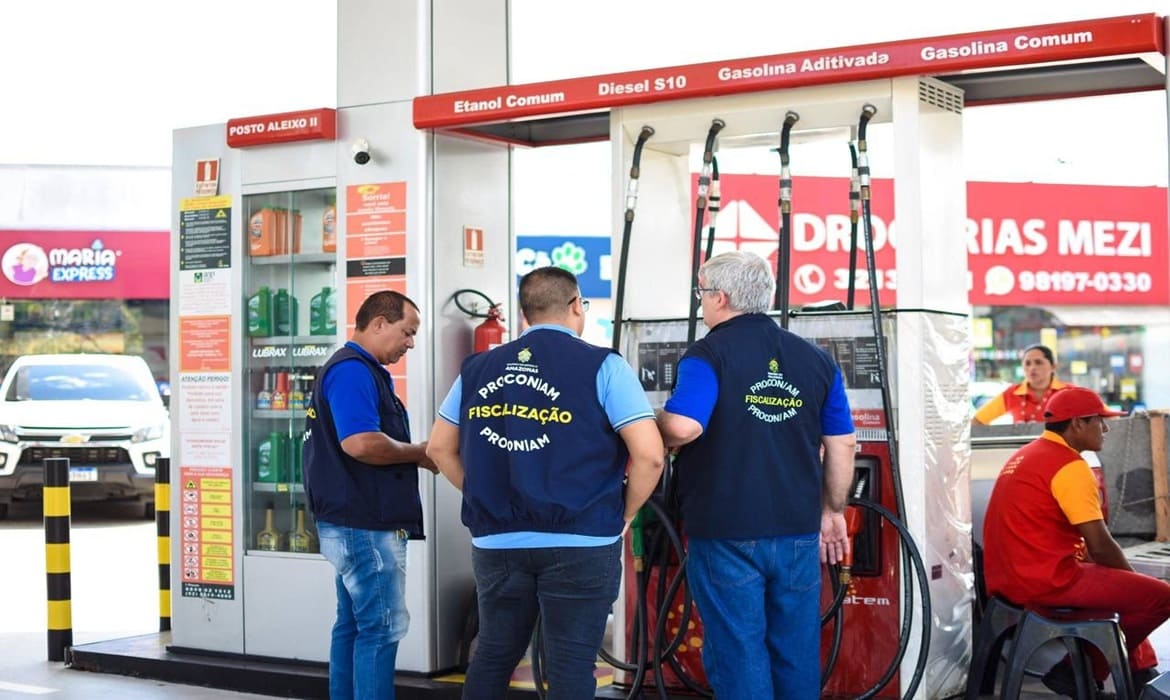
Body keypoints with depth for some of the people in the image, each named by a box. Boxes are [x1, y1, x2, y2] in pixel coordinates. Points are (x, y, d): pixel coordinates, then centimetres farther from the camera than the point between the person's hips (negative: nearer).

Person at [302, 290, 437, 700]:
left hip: (355, 523, 11)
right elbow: (360, 442, -27)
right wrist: (419, 454, -13)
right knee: (382, 627, -7)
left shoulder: (363, 371, 19)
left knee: (354, 624, 14)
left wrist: (413, 456, 6)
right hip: (366, 525, -11)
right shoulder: (353, 370, -15)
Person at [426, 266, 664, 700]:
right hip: (580, 542, -4)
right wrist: (624, 515, 2)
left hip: (496, 540, 4)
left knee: (492, 655, 17)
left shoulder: (478, 368, 8)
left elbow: (440, 447, 13)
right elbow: (649, 453, -13)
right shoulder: (602, 366, -6)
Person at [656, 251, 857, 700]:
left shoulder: (708, 355, -9)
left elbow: (682, 428, -24)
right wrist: (833, 511, 21)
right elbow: (842, 444, 10)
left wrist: (653, 427, -2)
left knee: (738, 654, 2)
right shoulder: (815, 359, 7)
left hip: (727, 533, -5)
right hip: (798, 532, 5)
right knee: (797, 654, 13)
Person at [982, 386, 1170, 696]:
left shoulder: (1028, 455, 16)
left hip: (1008, 577, 10)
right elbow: (1101, 546, -14)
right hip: (1045, 580, -10)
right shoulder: (1069, 465, -14)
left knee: (1118, 580, 27)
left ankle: (1137, 671, 26)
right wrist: (1133, 578, 6)